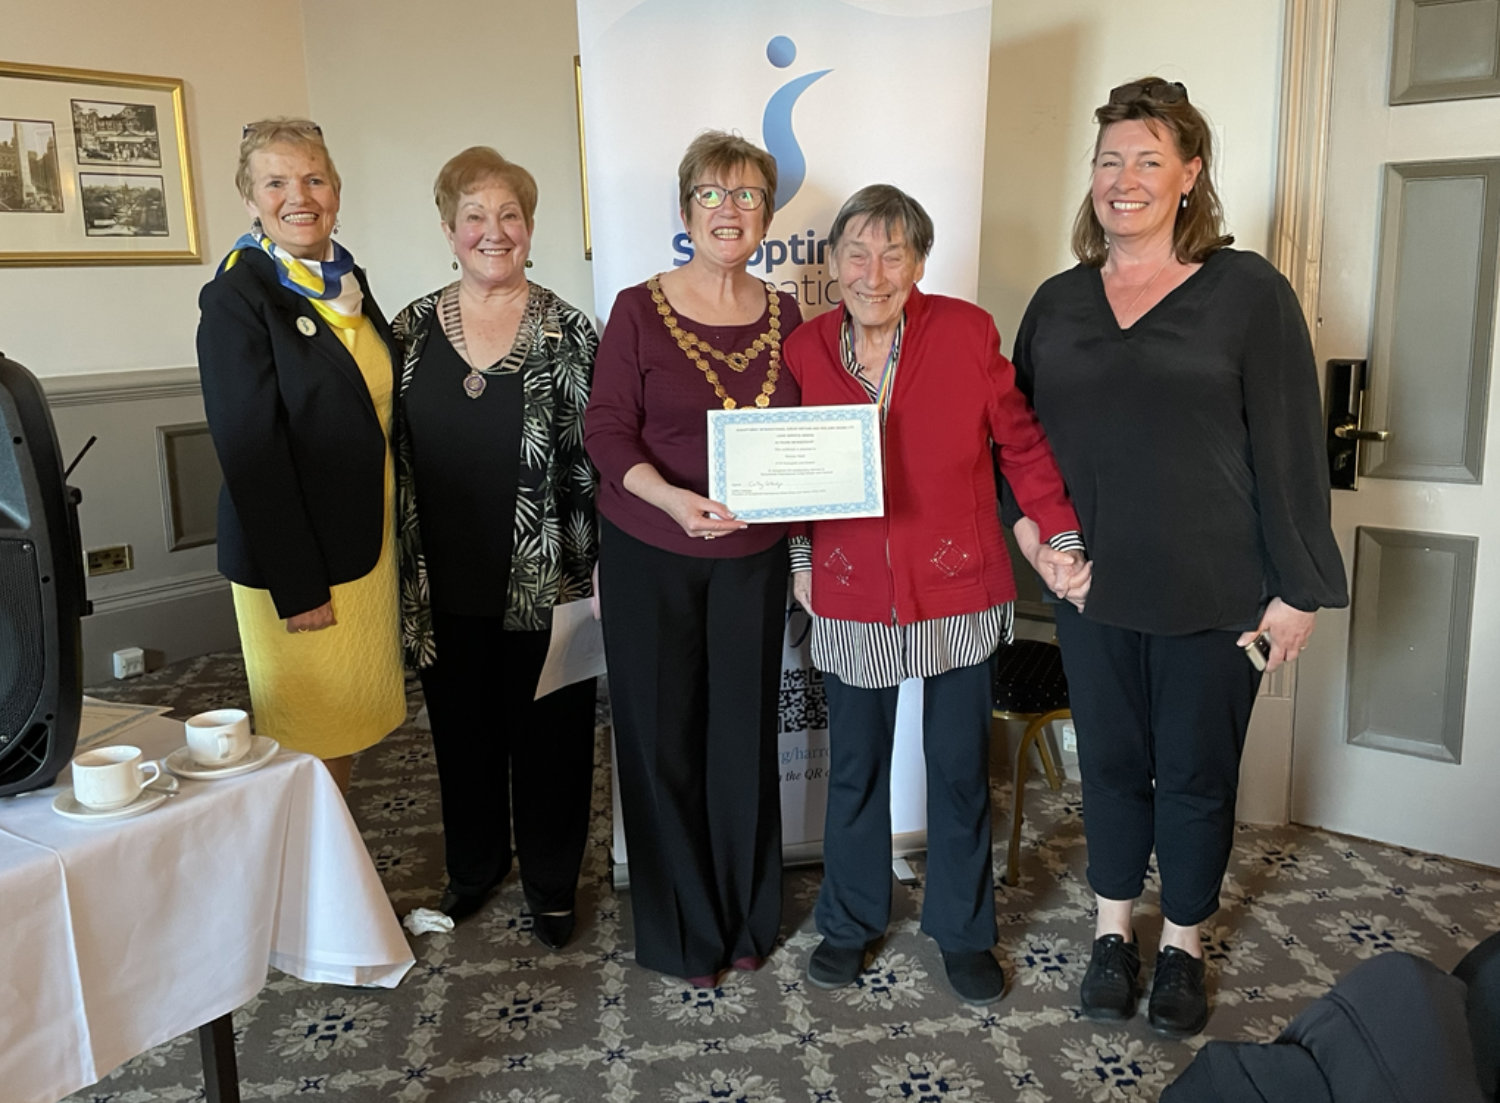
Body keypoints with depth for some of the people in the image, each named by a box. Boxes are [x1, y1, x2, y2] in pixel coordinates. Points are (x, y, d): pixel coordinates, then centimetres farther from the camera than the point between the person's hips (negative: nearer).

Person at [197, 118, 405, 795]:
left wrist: (394, 536, 13)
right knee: (308, 746, 6)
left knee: (347, 736, 17)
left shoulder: (347, 280, 10)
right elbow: (250, 452, -16)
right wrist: (298, 587, -17)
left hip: (368, 545, 7)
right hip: (295, 561, -7)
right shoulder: (236, 298, -12)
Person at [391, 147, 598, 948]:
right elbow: (392, 453, 7)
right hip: (446, 582, 3)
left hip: (544, 583, -3)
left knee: (547, 731, 9)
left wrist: (598, 568, -7)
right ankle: (474, 863, 39)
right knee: (462, 729, 17)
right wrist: (399, 572, 5)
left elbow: (592, 456, -4)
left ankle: (550, 881, 29)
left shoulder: (565, 332, -5)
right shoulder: (413, 328, 3)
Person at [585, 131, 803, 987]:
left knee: (745, 731, 8)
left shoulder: (784, 315, 5)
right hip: (650, 555, -2)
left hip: (754, 555, 2)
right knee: (663, 735, 5)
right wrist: (671, 497, -24)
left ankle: (748, 918, 29)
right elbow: (607, 429, -8)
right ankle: (682, 932, 24)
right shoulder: (640, 310, -4)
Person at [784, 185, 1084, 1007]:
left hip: (956, 586, -1)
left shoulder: (965, 332, -9)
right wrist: (800, 555, 5)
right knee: (854, 767, 13)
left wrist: (1060, 535, -5)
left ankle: (963, 932, 31)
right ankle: (850, 924, 34)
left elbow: (1018, 438, -1)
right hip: (850, 595, 2)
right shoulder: (806, 348, -2)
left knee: (960, 768, 10)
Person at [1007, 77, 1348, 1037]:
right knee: (1112, 763, 15)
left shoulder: (1248, 292, -6)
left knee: (1197, 773, 11)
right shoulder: (1058, 302, 6)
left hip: (1214, 594, -3)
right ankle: (1115, 932, 35)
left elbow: (1289, 448, -7)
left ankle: (1184, 945, 32)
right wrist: (1024, 517, -2)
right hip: (1094, 589, 3)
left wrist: (1299, 587, -8)